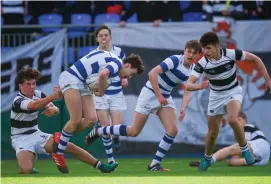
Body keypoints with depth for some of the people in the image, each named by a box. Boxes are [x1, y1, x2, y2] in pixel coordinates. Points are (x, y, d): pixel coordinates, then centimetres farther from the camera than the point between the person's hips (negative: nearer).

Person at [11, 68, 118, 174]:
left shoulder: (38, 94, 2)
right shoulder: (18, 101, -21)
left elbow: (56, 110, 3)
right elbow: (34, 105, -42)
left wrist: (53, 110, -23)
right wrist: (53, 96, -57)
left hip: (36, 135, 6)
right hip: (22, 140, -6)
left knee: (69, 146, -11)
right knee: (26, 170, -31)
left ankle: (100, 166, -5)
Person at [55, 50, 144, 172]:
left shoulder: (112, 61, 16)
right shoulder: (117, 63, -15)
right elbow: (103, 75, -35)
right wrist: (101, 92, -17)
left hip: (82, 83, 10)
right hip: (70, 78, -10)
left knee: (91, 119, -4)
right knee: (76, 120, -14)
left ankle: (61, 137, 12)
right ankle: (58, 153, -1)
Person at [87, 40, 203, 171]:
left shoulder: (193, 71, 0)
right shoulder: (175, 60, -21)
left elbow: (188, 91, 3)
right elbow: (152, 73, -26)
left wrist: (183, 108, -16)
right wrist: (159, 95, -24)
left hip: (165, 98, 7)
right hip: (150, 93, -6)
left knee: (172, 130, -12)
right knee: (134, 131, -4)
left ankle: (154, 164, -2)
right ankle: (99, 131, 15)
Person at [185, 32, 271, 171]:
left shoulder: (231, 54, -24)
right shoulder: (202, 63, -22)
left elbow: (255, 59, -10)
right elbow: (188, 85, -26)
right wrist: (199, 86, -49)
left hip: (233, 92, -2)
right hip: (216, 96, 2)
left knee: (232, 119, -31)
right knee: (213, 132, 7)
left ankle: (245, 149, -10)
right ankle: (207, 159, 35)